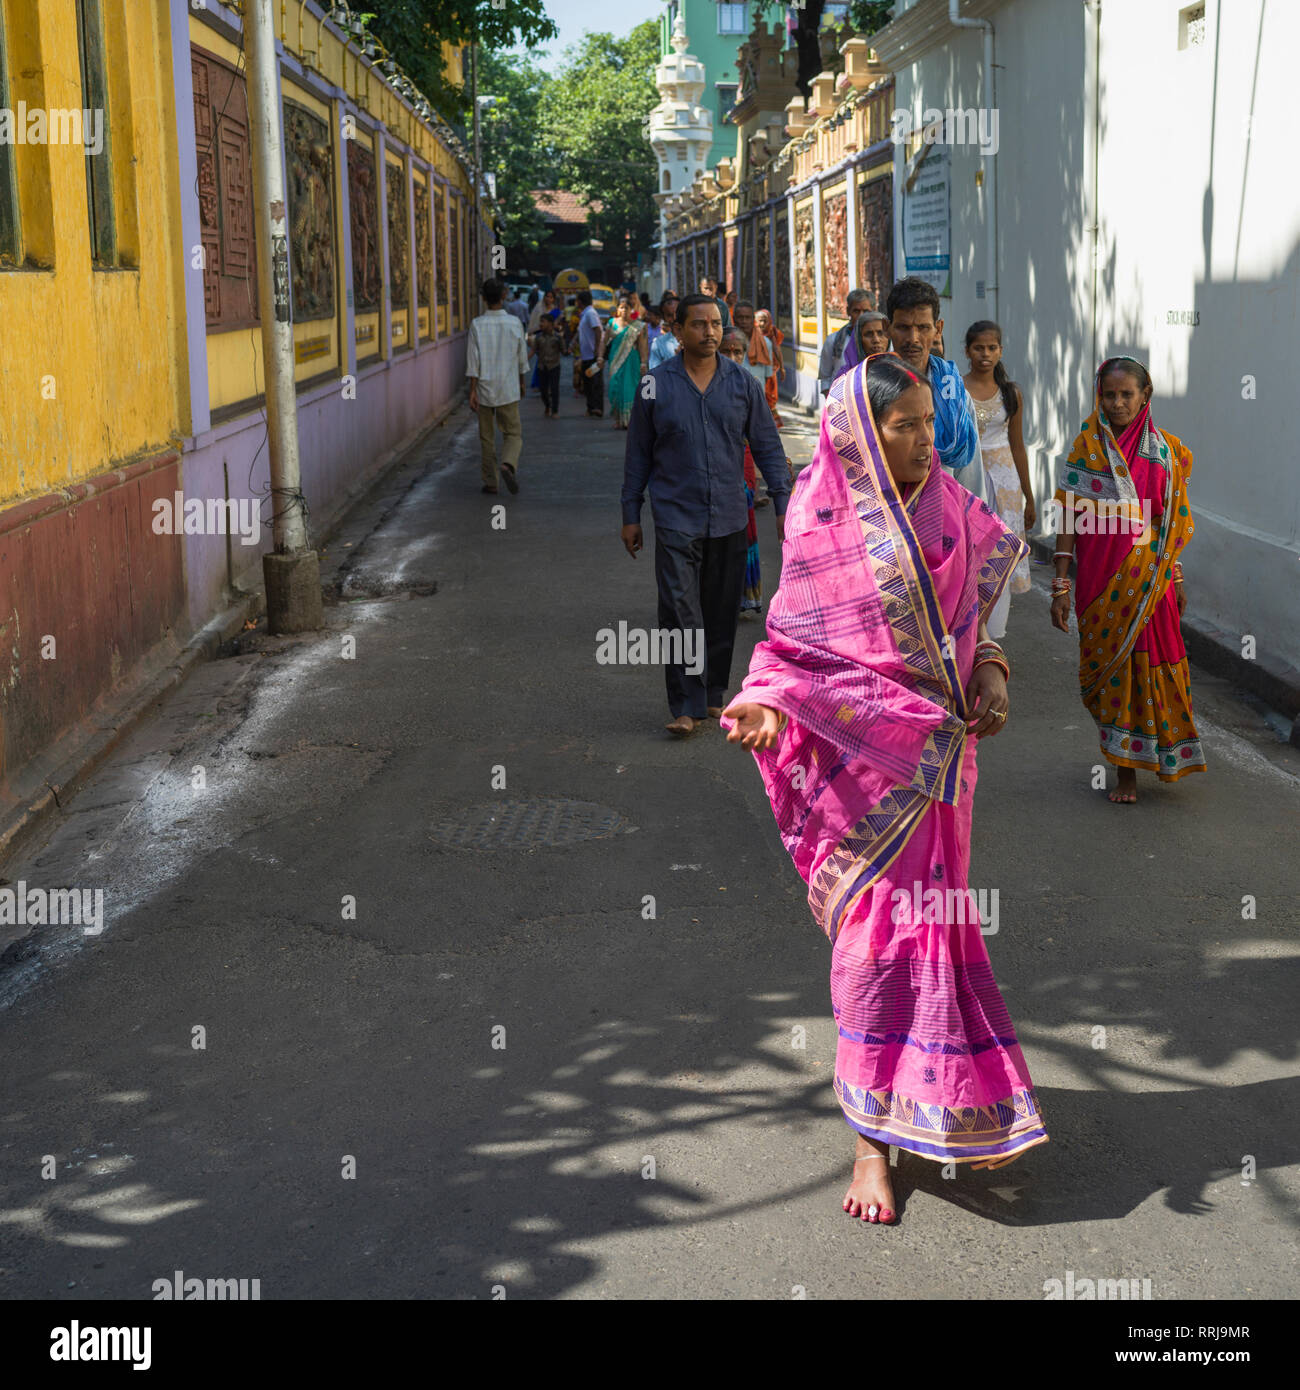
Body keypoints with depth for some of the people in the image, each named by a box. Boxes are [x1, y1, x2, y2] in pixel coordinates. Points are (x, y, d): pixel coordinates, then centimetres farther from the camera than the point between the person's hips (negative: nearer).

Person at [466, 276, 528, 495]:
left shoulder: (477, 325, -7)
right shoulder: (514, 323, -3)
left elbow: (473, 360, -9)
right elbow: (522, 356, 5)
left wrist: (473, 390, -5)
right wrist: (522, 382, 21)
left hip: (484, 388, 0)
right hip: (508, 389, 0)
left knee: (486, 437, 10)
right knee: (513, 434, 8)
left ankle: (490, 482, 13)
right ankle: (508, 465, -20)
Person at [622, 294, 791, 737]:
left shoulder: (742, 383, 4)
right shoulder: (656, 385, 0)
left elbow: (768, 447, 8)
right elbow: (638, 455, 6)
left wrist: (784, 503, 2)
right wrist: (630, 515, 6)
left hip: (729, 519, 2)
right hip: (676, 519, -2)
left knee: (721, 616, 10)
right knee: (680, 613, -11)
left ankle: (713, 693, 25)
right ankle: (687, 707, -7)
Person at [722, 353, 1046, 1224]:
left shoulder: (947, 507, 6)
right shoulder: (823, 527, -8)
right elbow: (795, 647, -5)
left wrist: (991, 674, -2)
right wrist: (767, 705, -24)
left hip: (937, 748, 5)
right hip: (860, 752, -4)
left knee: (932, 921, 13)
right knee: (881, 932, -2)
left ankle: (953, 1115, 30)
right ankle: (875, 1136, 11)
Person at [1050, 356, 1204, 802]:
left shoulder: (1164, 449, 4)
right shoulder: (1087, 447, -3)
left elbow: (1172, 521, 11)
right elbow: (1069, 520, -5)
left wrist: (1176, 577, 12)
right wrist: (1061, 586, -9)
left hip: (1148, 578, 2)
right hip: (1101, 576, -2)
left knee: (1151, 661, 5)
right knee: (1110, 665, 4)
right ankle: (1125, 770, 14)